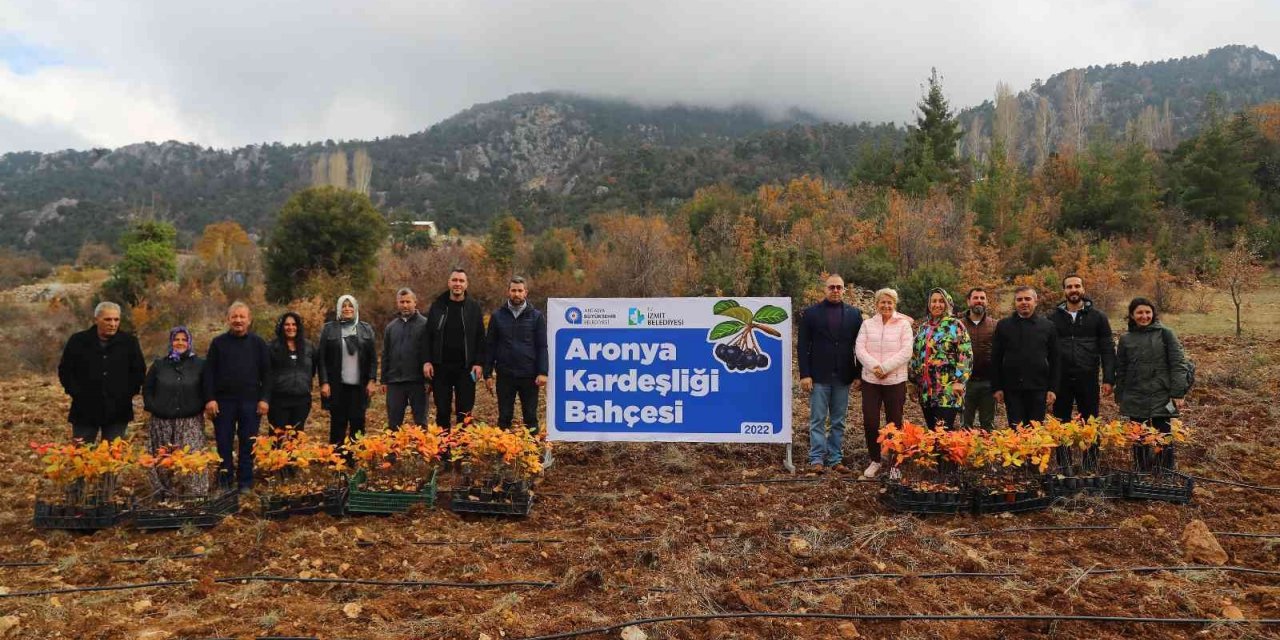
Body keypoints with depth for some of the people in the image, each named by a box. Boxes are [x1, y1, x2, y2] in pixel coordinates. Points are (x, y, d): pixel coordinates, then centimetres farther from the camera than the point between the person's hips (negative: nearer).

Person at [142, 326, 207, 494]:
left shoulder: (199, 365, 7)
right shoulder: (159, 364, 11)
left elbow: (205, 391, 9)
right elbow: (147, 389, 14)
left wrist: (197, 408, -4)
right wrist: (154, 408, 1)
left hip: (191, 422, -2)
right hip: (162, 423, 2)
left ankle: (195, 494, -5)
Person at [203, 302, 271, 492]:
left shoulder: (258, 343, 5)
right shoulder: (218, 343, 5)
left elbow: (266, 373, 4)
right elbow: (209, 372, 2)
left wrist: (264, 398, -3)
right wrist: (210, 399, -6)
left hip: (250, 401, 0)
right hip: (223, 401, 0)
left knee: (248, 445, 4)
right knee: (224, 444, 6)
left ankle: (246, 483, 14)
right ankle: (224, 482, 17)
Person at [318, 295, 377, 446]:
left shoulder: (366, 329, 8)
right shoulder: (329, 328, 4)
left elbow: (373, 357, 7)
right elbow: (322, 358, 1)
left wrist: (372, 380, -2)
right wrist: (324, 382, -6)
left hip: (359, 385, 1)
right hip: (337, 386, -1)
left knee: (358, 423, 2)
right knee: (338, 424, 3)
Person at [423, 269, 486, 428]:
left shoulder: (474, 307, 3)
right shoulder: (437, 306, 5)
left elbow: (480, 339, 2)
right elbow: (427, 336, 5)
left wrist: (479, 363, -7)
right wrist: (427, 361, -4)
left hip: (466, 367, -1)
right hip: (441, 367, 1)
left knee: (464, 411, 3)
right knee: (442, 411, 7)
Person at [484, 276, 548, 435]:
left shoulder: (537, 316, 2)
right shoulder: (497, 316, 5)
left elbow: (542, 346, -1)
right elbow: (490, 346, 6)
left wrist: (543, 372, -11)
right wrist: (487, 374, 1)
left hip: (529, 375, -1)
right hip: (505, 375, 1)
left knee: (530, 417, 7)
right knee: (504, 417, 9)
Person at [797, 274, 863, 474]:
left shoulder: (854, 314, 7)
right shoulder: (811, 313, 1)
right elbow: (803, 345, -2)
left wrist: (858, 374, 0)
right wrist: (805, 374, -8)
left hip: (842, 376, 2)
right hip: (819, 376, -2)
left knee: (838, 421, 8)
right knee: (817, 420, 2)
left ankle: (836, 459, 16)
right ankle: (817, 459, 8)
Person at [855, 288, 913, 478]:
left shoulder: (903, 324, 1)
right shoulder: (867, 324, 8)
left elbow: (906, 352, -8)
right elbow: (860, 350, 0)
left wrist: (885, 367, -16)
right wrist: (874, 366, -16)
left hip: (895, 380, -2)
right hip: (870, 380, 2)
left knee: (894, 423, 5)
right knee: (870, 422, 0)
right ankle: (875, 461, 17)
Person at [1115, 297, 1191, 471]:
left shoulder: (1165, 334, 0)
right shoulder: (1126, 339, 10)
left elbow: (1178, 364, -4)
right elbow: (1120, 371, 14)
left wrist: (1178, 393, -10)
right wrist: (1120, 398, 11)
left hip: (1161, 398, -3)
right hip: (1135, 400, 3)